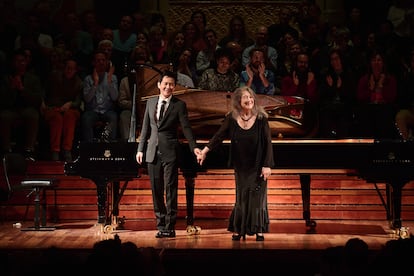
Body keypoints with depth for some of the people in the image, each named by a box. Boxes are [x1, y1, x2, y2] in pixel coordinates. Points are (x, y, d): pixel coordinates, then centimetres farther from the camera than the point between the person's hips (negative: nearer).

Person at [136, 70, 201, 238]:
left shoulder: (179, 105, 0)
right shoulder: (151, 103, 12)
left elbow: (186, 128, -6)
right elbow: (145, 128, 15)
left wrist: (194, 147, -18)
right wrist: (140, 149, 11)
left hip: (170, 152, -4)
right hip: (153, 152, 5)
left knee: (170, 190, -6)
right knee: (156, 190, 7)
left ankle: (170, 227, -2)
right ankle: (161, 225, 15)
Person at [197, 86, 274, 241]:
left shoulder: (261, 118, -10)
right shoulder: (232, 119, -4)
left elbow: (268, 143, -9)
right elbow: (219, 136, -4)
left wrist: (267, 166, -13)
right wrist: (205, 150, -14)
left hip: (258, 167, -2)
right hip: (241, 166, 2)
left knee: (257, 198, -1)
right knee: (241, 198, 6)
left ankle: (259, 231, 9)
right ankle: (237, 230, 15)